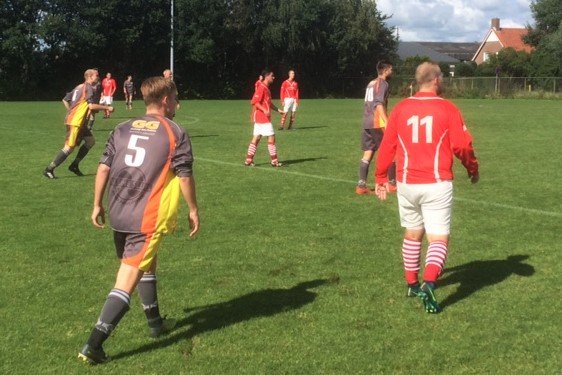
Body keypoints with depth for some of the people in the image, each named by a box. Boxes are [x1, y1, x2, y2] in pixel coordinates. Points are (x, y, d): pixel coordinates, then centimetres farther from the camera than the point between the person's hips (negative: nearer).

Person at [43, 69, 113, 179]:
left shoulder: (79, 87, 16)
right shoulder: (89, 88, -11)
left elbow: (65, 100, 20)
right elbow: (92, 106, -22)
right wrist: (107, 108, -11)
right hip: (75, 122, -10)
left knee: (90, 141, 14)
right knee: (69, 147, -10)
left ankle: (74, 166, 16)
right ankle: (49, 169, -7)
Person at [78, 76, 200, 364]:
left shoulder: (122, 130, 11)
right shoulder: (175, 134, -3)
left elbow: (104, 168, 8)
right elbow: (184, 177, -5)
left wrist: (97, 205, 16)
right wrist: (193, 210, 7)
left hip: (118, 215, 6)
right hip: (147, 219, -6)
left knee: (147, 264, 26)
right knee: (128, 279, -5)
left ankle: (155, 323, 41)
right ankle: (94, 345, -12)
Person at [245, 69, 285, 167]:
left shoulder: (266, 88, 16)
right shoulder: (261, 87, -15)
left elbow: (269, 103, 25)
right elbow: (255, 102, -21)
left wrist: (278, 110, 18)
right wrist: (264, 110, -29)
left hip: (259, 118, 10)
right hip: (263, 118, -10)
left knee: (256, 138, 9)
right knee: (271, 137, -6)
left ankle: (249, 160, 10)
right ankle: (274, 161, -1)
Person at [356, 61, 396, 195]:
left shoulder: (371, 83, 19)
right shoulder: (382, 84, -8)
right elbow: (379, 104, -20)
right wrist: (387, 122, -28)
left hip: (367, 122, 8)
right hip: (378, 123, -8)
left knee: (368, 153, 5)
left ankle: (361, 185, -1)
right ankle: (393, 183, 11)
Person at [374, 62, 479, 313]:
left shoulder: (400, 108, 4)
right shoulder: (447, 109, -4)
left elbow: (387, 146, 4)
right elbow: (462, 146, -7)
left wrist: (381, 178, 14)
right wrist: (473, 170, 11)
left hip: (407, 184, 4)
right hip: (437, 184, -3)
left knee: (412, 234, 20)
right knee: (438, 239, -1)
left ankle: (412, 284, 29)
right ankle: (429, 284, -21)